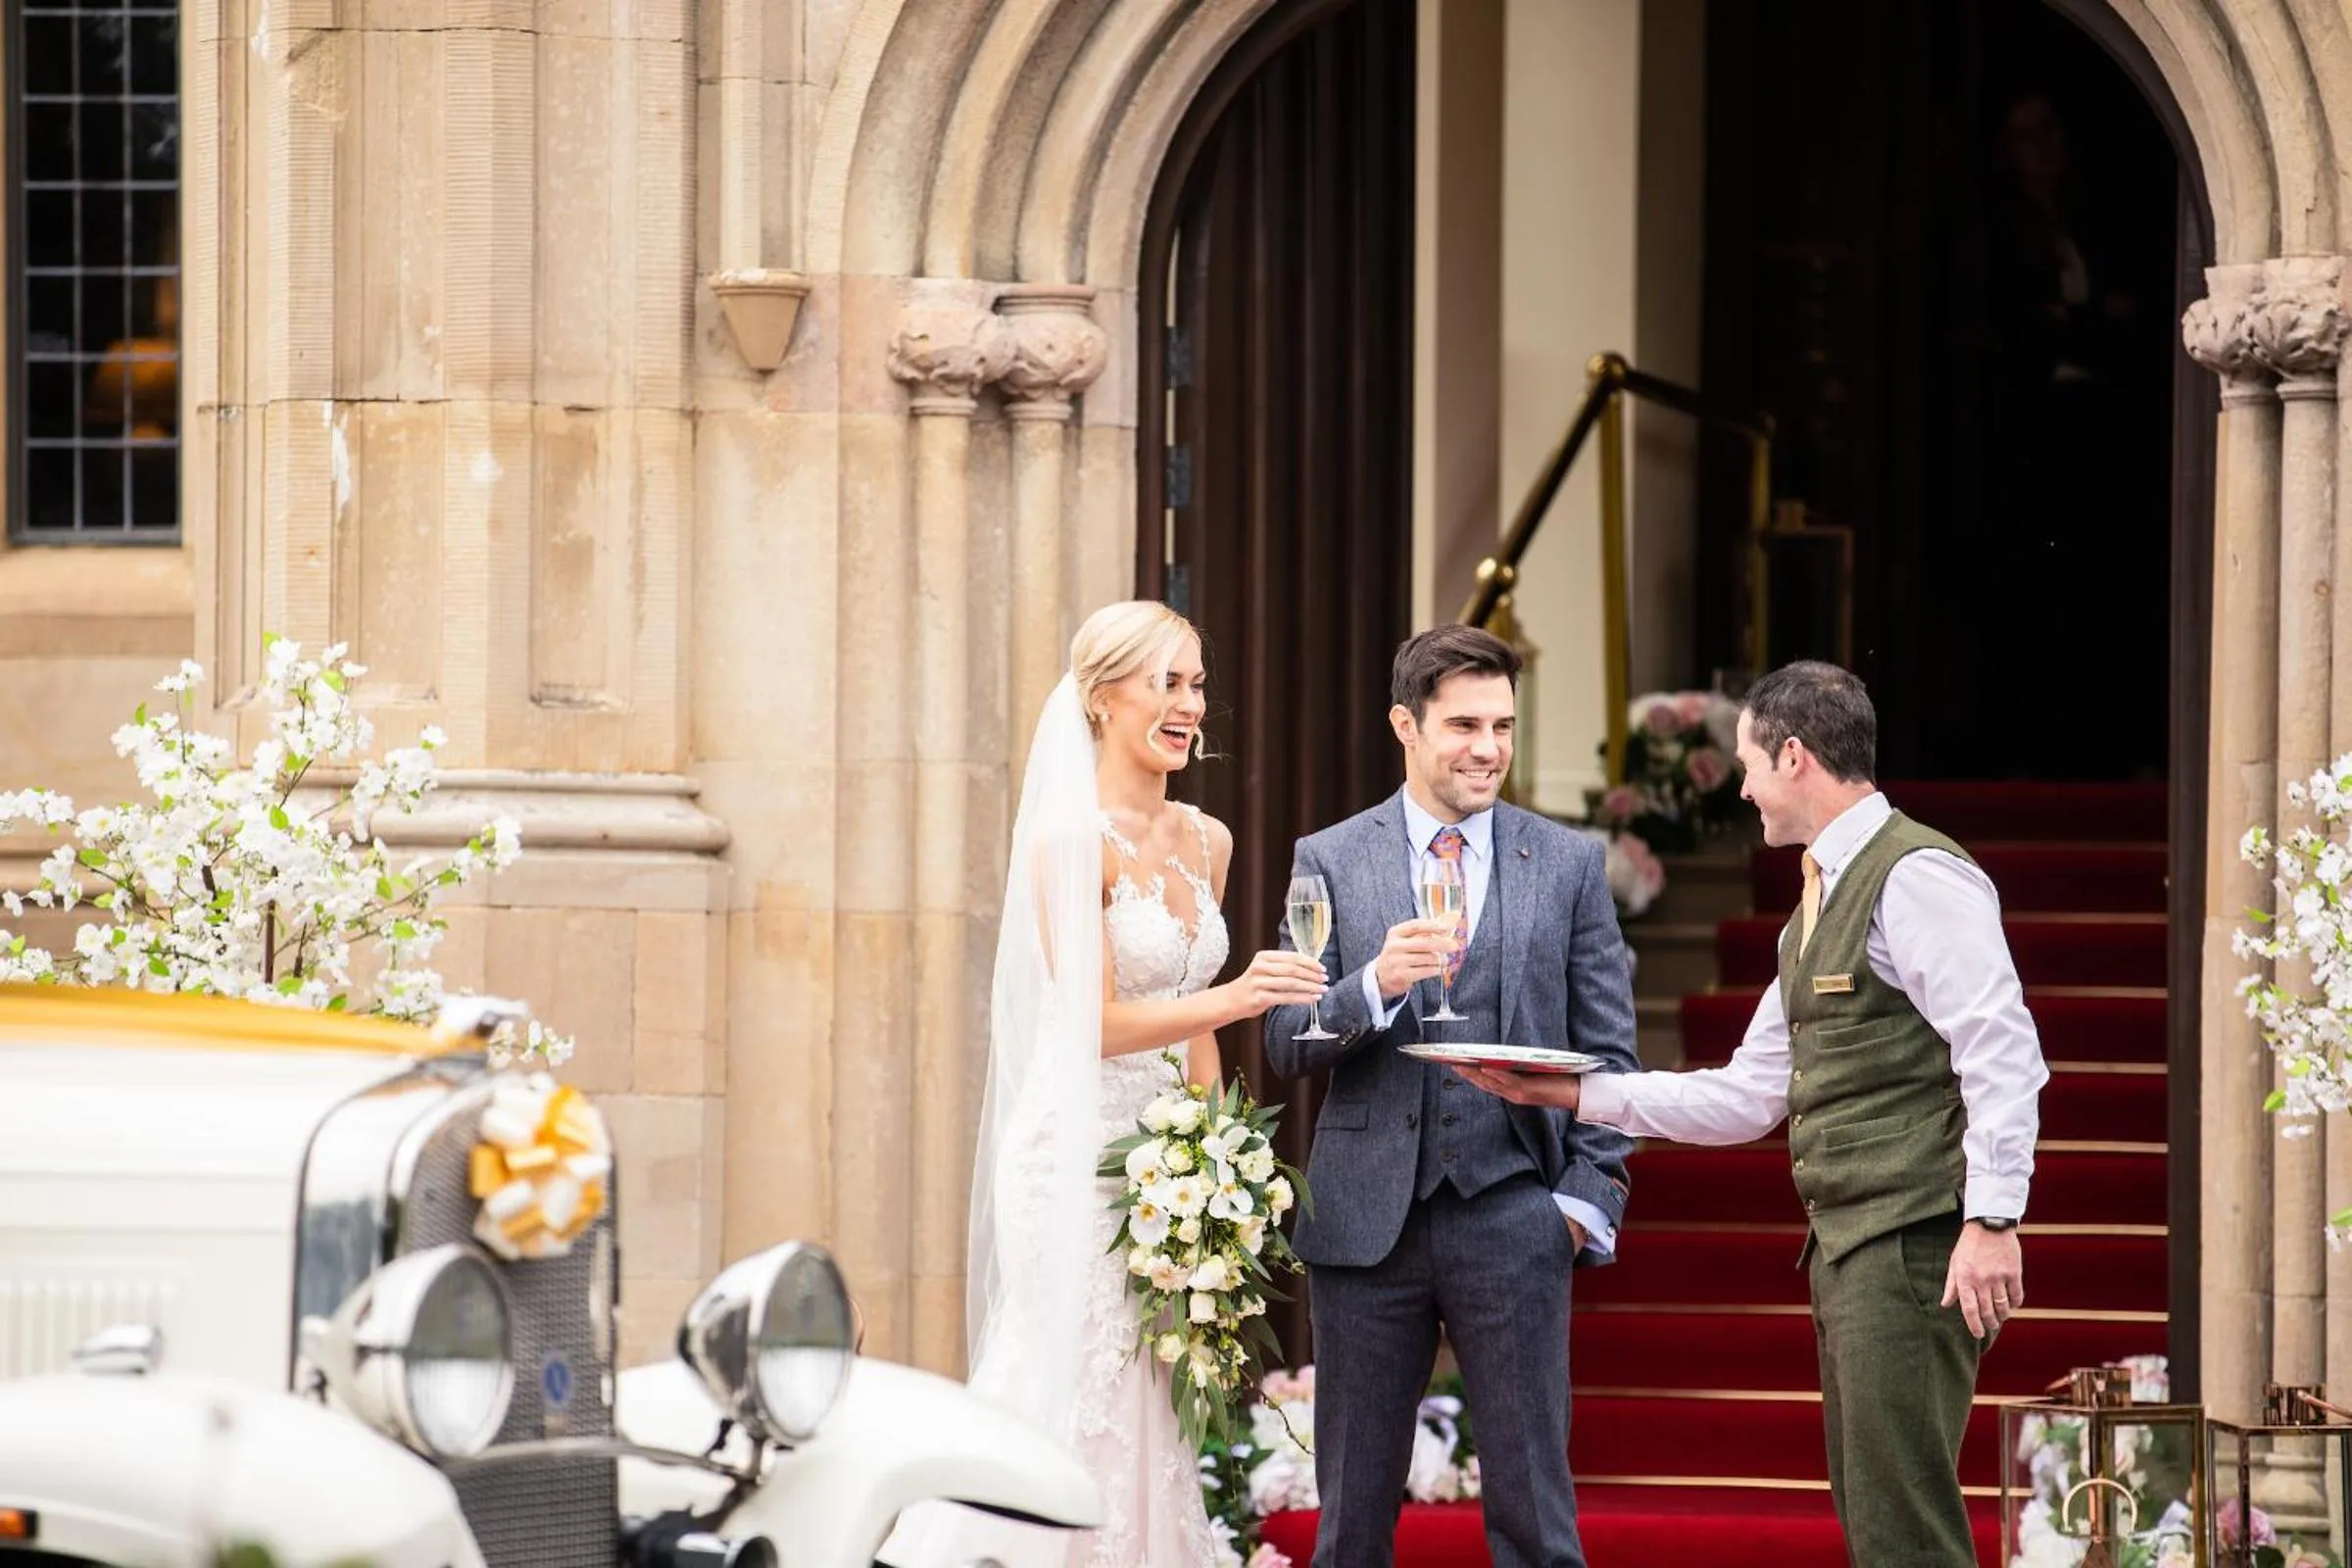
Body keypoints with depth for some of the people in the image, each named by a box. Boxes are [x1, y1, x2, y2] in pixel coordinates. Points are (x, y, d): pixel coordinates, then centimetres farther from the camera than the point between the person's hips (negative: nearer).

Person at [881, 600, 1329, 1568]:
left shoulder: (1206, 842, 12)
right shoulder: (1072, 838, -10)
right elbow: (1097, 1022, -17)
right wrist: (1232, 999, -29)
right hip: (1081, 1151, -7)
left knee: (1155, 1424, 5)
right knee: (1081, 1412, -8)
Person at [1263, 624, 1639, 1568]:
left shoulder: (1568, 866, 7)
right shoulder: (1328, 863, 7)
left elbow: (1608, 1052, 7)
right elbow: (1285, 1045, 2)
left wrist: (1587, 1199, -3)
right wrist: (1375, 985, -17)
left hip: (1509, 1216, -1)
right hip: (1365, 1220, 1)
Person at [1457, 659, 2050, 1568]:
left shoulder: (1916, 877, -11)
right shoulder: (1820, 901, 20)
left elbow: (2003, 1055, -19)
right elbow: (1746, 1099, 21)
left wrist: (1991, 1221, -25)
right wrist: (1579, 1096, 16)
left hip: (1913, 1247, -10)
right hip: (1843, 1246, 10)